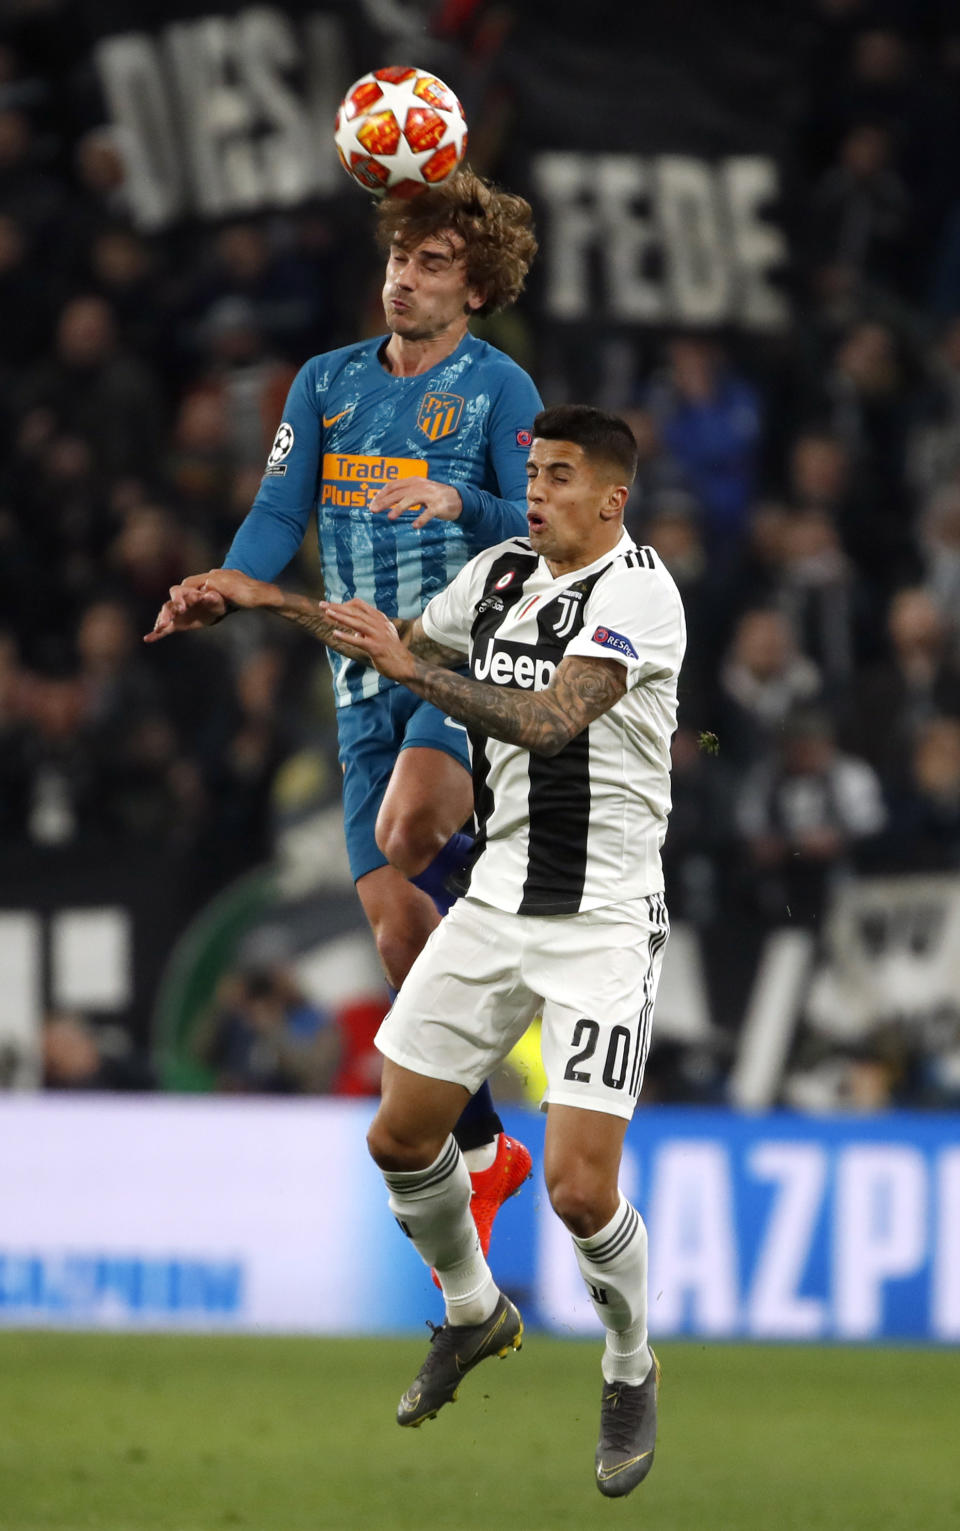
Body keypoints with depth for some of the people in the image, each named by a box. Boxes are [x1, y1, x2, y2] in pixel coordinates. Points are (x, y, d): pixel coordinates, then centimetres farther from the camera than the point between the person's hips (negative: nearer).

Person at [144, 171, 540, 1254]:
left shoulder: (499, 388, -2)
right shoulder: (328, 383, 12)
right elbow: (279, 513, 6)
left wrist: (457, 501, -29)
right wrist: (222, 588, -13)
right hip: (369, 681, 5)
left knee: (407, 833, -35)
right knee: (400, 937, 2)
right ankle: (482, 1154, 15)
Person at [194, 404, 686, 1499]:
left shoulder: (636, 592, -17)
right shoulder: (503, 569, 7)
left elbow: (550, 718, -32)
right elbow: (415, 649, 26)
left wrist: (411, 666, -38)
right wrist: (270, 600, 20)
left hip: (602, 920, -7)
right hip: (498, 899, 7)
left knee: (579, 1187, -13)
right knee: (401, 1133, 9)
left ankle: (630, 1371, 14)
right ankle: (474, 1314, 35)